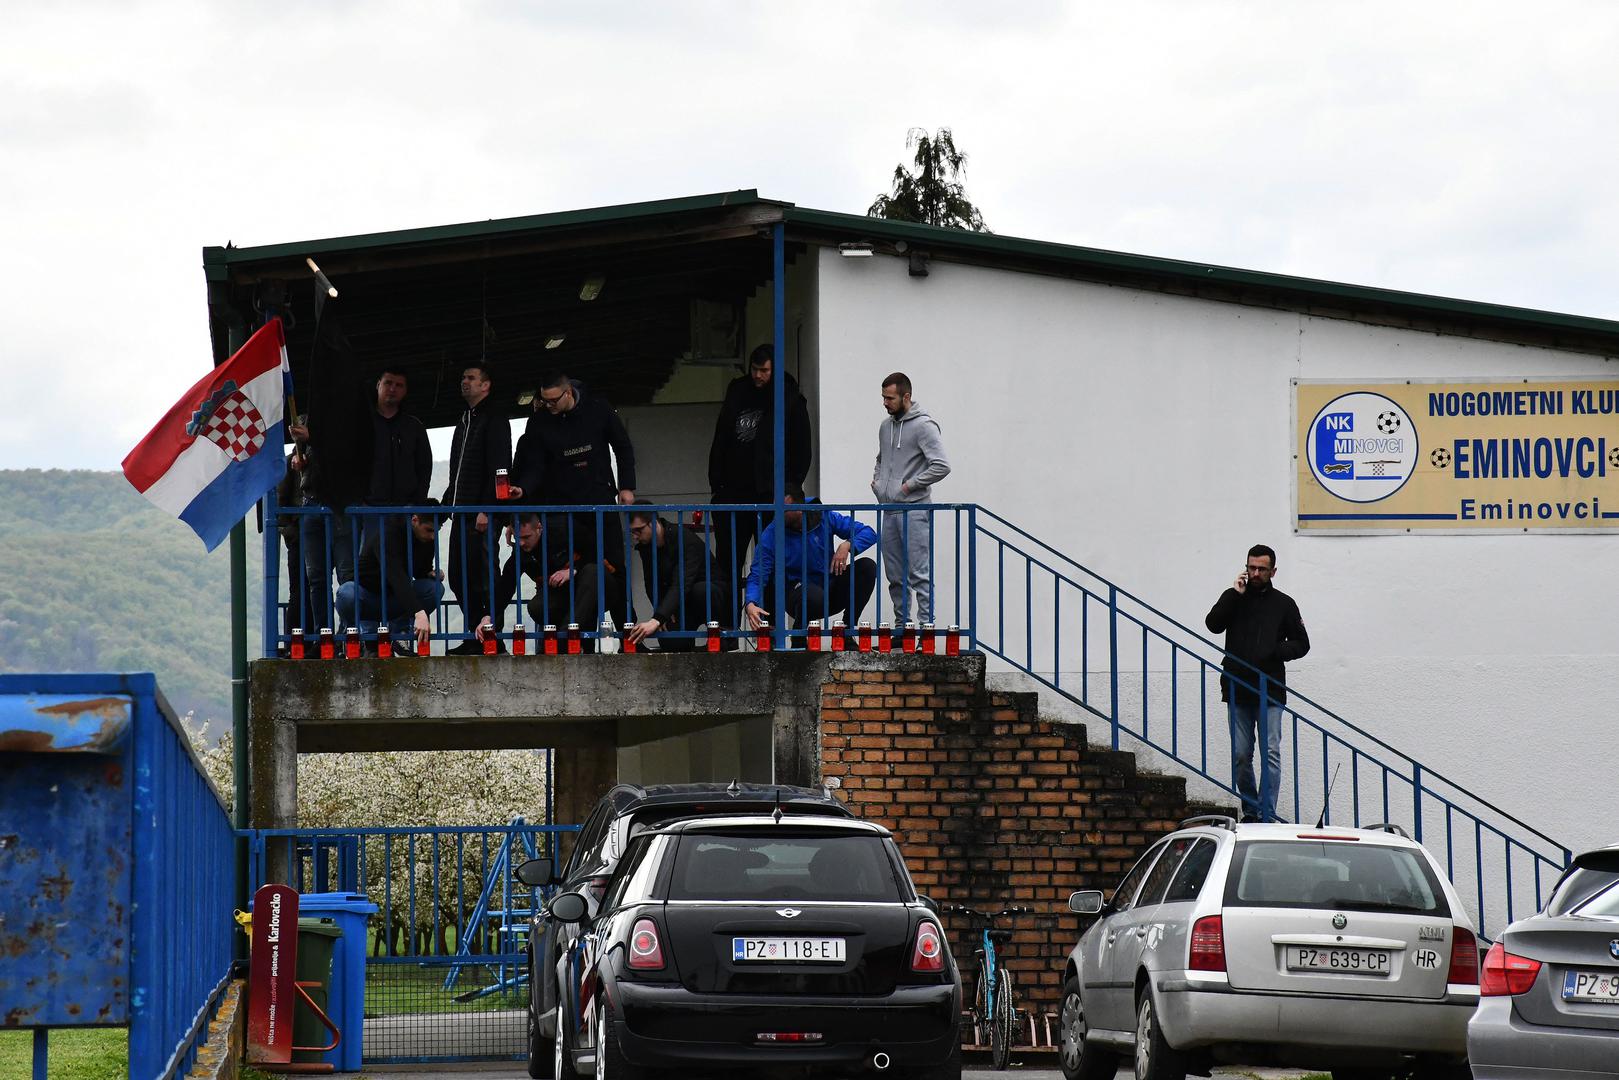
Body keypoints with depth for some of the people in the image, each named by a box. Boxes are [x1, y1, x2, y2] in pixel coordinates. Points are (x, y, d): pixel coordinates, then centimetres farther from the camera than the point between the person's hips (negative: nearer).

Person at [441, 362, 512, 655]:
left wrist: (486, 510, -21)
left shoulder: (494, 421, -5)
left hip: (482, 516, -9)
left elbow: (498, 469, -14)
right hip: (462, 514, 9)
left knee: (482, 578, -10)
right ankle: (474, 637, 11)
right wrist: (447, 502, 19)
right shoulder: (464, 422, 23)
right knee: (459, 578, 7)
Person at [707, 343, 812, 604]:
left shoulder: (790, 401, -1)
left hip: (768, 495, -4)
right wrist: (716, 484, 9)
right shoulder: (737, 392, 11)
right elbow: (719, 442, 15)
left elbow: (801, 452, -2)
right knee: (726, 565, 3)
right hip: (732, 493, 4)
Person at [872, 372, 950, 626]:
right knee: (896, 576, 10)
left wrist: (910, 485, -13)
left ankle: (926, 624, -11)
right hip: (889, 510, 8)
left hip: (914, 511, -8)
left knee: (920, 573, -10)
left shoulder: (923, 426, -9)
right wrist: (877, 479, 14)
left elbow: (941, 467, -16)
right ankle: (901, 626, 15)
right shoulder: (886, 426, 16)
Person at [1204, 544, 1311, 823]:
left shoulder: (1284, 604, 9)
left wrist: (1277, 652, -9)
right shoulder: (1233, 599, 11)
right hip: (1237, 691, 2)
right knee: (1241, 755, 4)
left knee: (1271, 753, -8)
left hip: (1270, 692, -1)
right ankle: (1250, 811, 14)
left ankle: (1267, 815, -10)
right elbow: (1213, 624, -6)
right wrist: (1235, 594, -10)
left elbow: (1301, 644, 11)